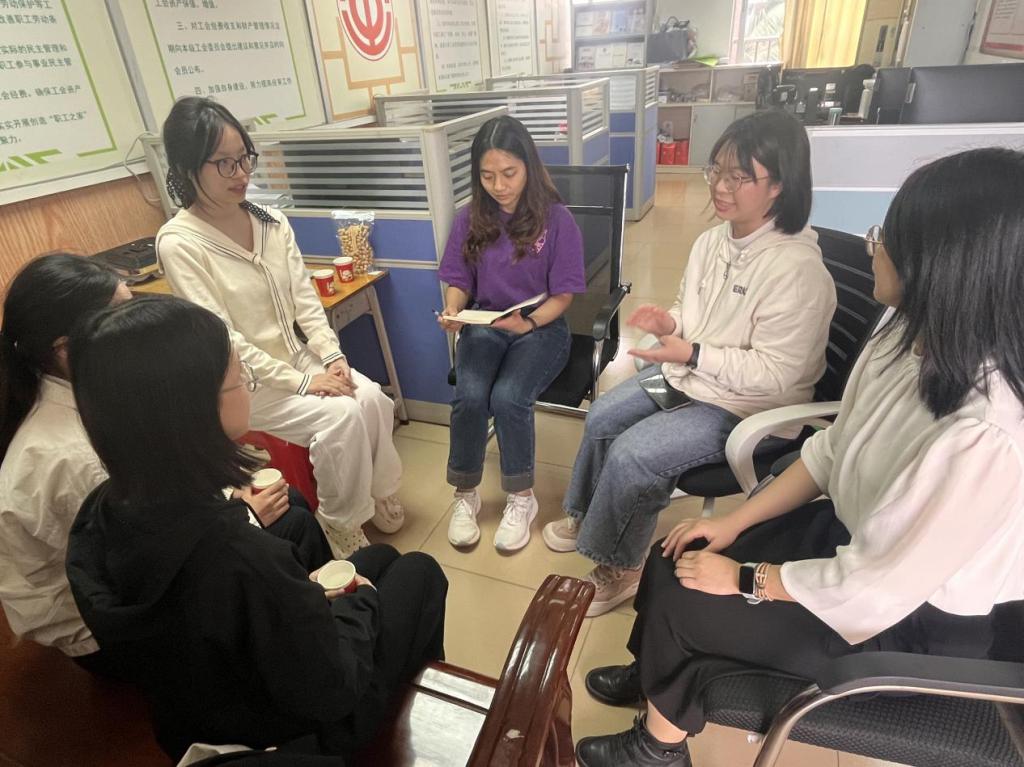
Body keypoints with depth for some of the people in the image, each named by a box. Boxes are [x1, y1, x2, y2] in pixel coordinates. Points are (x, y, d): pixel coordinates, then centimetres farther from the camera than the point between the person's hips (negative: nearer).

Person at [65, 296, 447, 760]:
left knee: (380, 555, 20)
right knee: (419, 571, 15)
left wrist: (306, 596, 0)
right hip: (298, 737, -5)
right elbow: (330, 694, -27)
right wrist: (357, 602, -10)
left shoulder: (96, 517, -19)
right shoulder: (240, 560, -44)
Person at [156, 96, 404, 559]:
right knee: (340, 416, -25)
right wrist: (301, 382, -22)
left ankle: (378, 493, 7)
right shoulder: (179, 242, -15)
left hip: (298, 356, 6)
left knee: (373, 399, -18)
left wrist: (331, 356, -13)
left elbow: (305, 298, 3)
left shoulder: (273, 222, 3)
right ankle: (340, 524, -2)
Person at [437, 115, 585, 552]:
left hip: (541, 326, -2)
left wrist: (529, 323, -25)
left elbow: (563, 294, -7)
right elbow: (458, 281, 7)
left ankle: (521, 498, -4)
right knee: (469, 397, -26)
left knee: (507, 397, -29)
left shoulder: (556, 219, -7)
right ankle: (464, 495, -1)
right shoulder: (470, 220, 2)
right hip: (484, 326, 3)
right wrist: (453, 310, -15)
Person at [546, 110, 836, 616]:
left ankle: (618, 567, 7)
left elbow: (776, 374, -25)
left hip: (749, 408, -8)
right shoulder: (712, 240, -1)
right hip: (690, 375, 9)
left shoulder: (797, 269, -26)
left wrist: (691, 354, -28)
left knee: (632, 454, -19)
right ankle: (586, 517, 27)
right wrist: (669, 322, -11)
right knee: (601, 418, 3)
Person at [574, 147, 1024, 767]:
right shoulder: (912, 339, -10)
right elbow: (832, 452, 0)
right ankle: (659, 676, 35)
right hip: (853, 534, 7)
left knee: (679, 599, -6)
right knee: (673, 562, 3)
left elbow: (873, 590, -29)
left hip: (913, 619, -7)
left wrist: (744, 578, -15)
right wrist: (734, 523, -1)